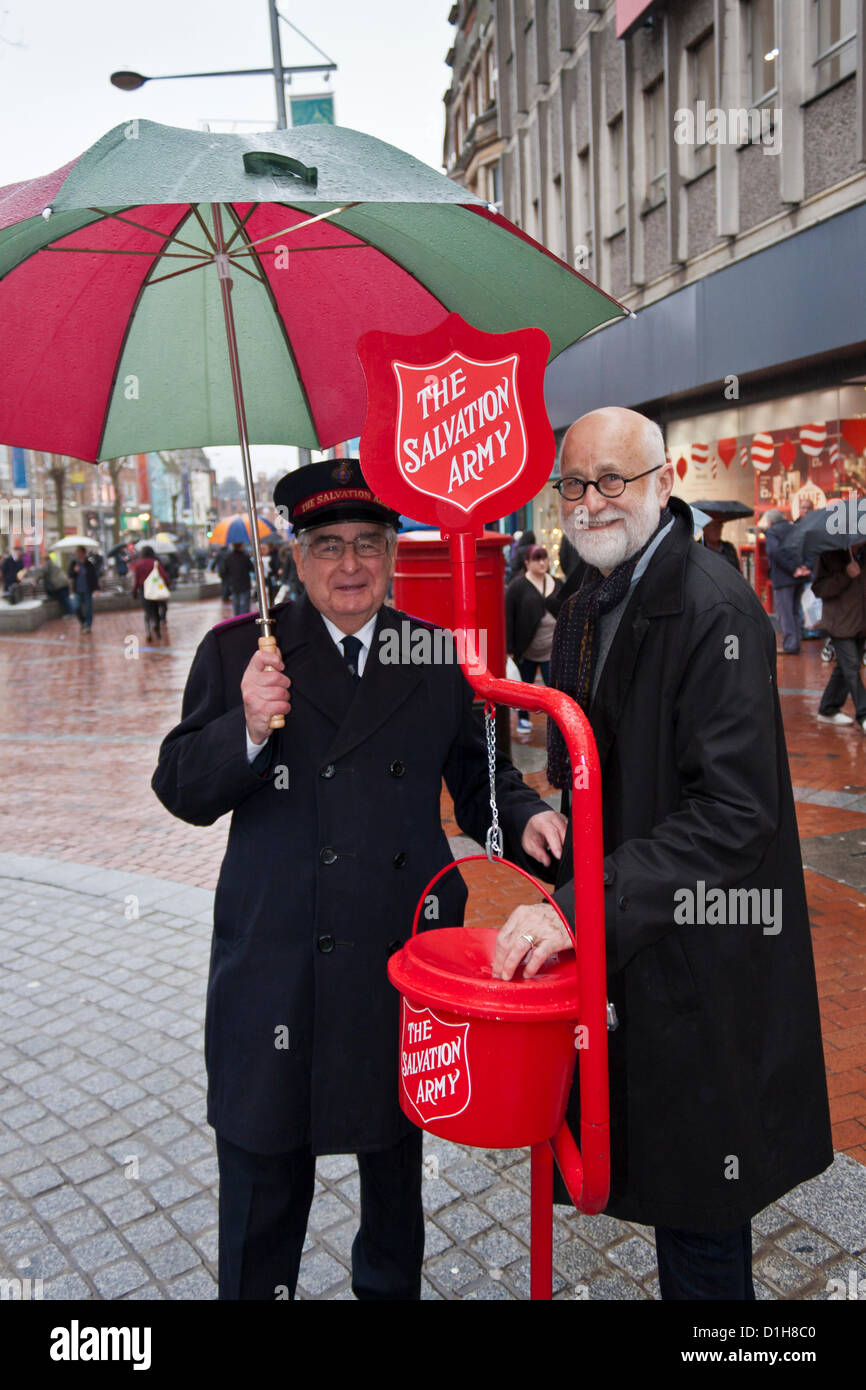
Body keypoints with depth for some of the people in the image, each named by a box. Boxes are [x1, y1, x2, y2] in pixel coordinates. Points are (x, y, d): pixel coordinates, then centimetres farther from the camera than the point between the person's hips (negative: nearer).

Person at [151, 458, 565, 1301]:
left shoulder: (437, 657, 1)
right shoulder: (238, 653, -5)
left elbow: (474, 773, 7)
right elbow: (182, 793, -6)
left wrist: (522, 817, -13)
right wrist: (246, 729, -24)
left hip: (404, 954, 3)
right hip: (275, 963, -2)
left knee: (396, 1148, 24)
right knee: (263, 1160, 15)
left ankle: (390, 1285, 51)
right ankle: (255, 1290, 43)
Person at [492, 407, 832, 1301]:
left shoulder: (715, 609, -20)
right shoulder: (585, 607, 8)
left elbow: (735, 810, -27)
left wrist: (582, 906, -30)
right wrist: (564, 880, 7)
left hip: (697, 964, -8)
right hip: (619, 940, 8)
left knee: (699, 1218, 9)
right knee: (657, 1169, 22)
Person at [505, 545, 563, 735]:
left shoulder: (557, 584, 7)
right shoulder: (517, 586, -6)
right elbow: (508, 617, -9)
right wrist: (509, 647, -12)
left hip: (552, 648, 2)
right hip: (526, 648, -2)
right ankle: (523, 718, 32)